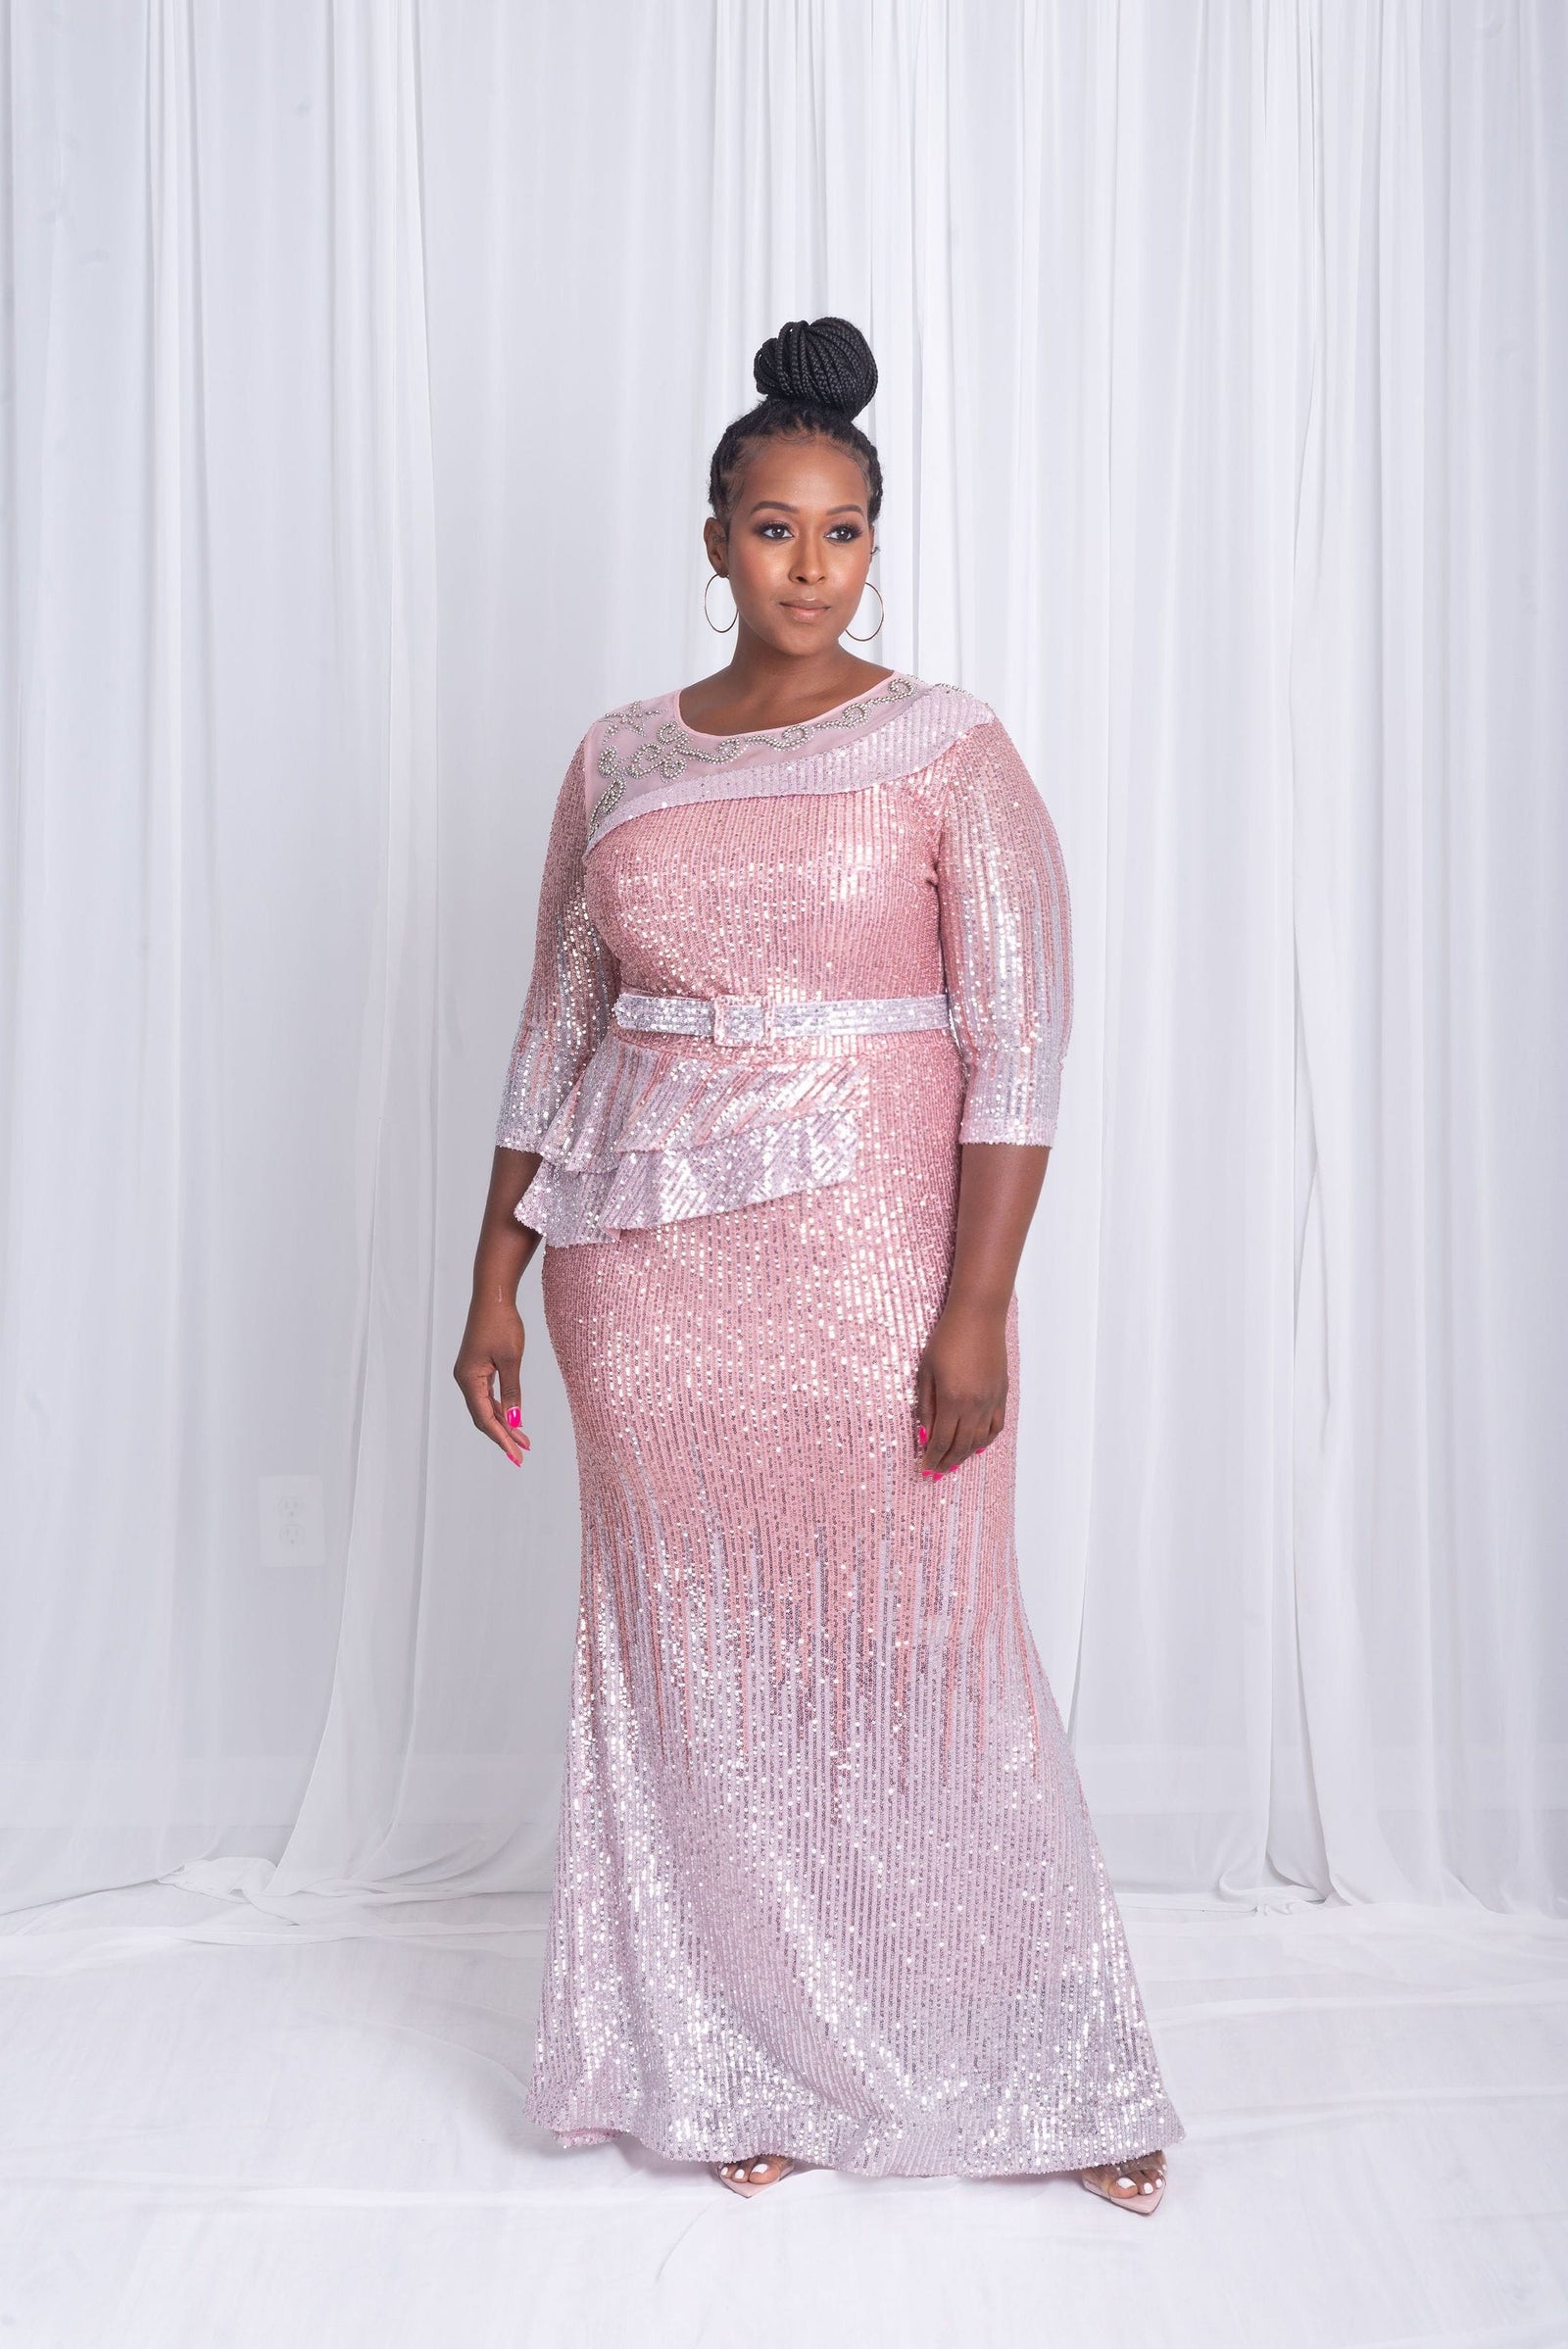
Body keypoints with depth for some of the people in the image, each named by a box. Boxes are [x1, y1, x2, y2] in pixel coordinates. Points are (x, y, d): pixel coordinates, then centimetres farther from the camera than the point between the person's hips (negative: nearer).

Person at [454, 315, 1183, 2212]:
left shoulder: (947, 751, -3)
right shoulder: (620, 760, 8)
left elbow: (1020, 1038, -8)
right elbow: (555, 1035, 12)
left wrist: (976, 1308, -15)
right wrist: (495, 1280, 9)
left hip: (871, 1253, -3)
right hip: (647, 1269, 4)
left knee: (911, 1645, 3)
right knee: (692, 1658, 10)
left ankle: (1042, 2068, 23)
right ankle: (737, 2063, 29)